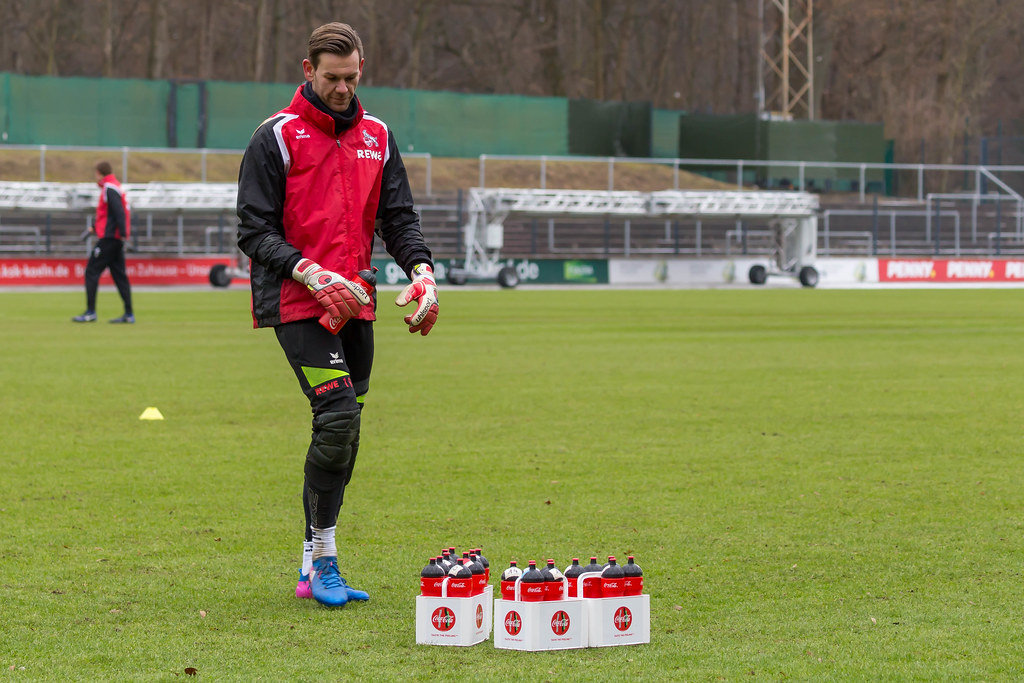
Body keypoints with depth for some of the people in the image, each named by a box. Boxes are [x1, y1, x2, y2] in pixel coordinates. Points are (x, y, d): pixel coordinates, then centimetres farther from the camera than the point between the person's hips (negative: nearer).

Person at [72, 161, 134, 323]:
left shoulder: (109, 188, -11)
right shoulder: (115, 187, 19)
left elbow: (119, 212, -20)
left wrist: (123, 234, -25)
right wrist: (96, 227, 31)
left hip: (109, 237, -9)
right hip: (116, 239, 9)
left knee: (91, 272, -5)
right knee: (119, 275, 9)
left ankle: (90, 313, -8)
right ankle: (129, 314, 8)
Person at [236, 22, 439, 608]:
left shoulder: (377, 137, 13)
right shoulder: (277, 137, -3)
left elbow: (399, 218, 14)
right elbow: (256, 232, -6)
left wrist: (422, 269, -6)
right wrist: (312, 274, -20)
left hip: (355, 306, 6)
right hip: (297, 303, -6)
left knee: (343, 435, 6)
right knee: (339, 414, -20)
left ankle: (315, 569, 16)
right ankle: (324, 557, -11)